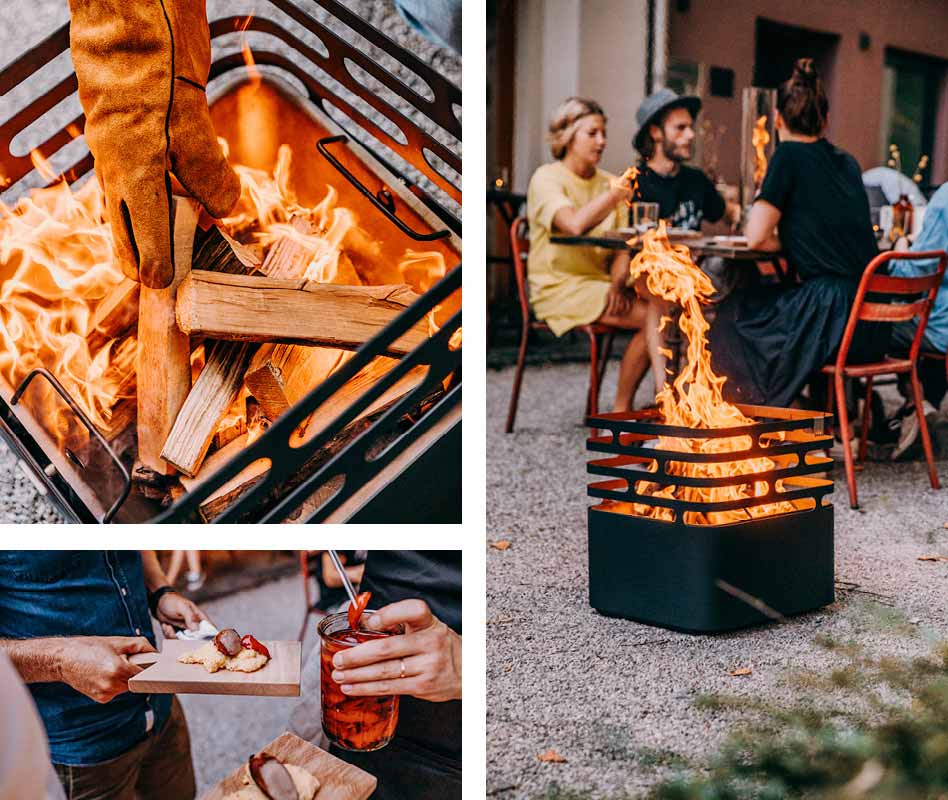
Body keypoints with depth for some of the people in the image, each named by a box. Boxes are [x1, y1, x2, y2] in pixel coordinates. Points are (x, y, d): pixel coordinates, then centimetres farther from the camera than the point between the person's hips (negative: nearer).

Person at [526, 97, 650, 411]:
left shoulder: (606, 182, 16)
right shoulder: (547, 179, -5)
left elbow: (622, 247, 8)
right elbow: (575, 224, -25)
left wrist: (618, 284, -10)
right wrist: (617, 193, -28)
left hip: (599, 284, 6)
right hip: (559, 288, -6)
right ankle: (621, 411, -12)